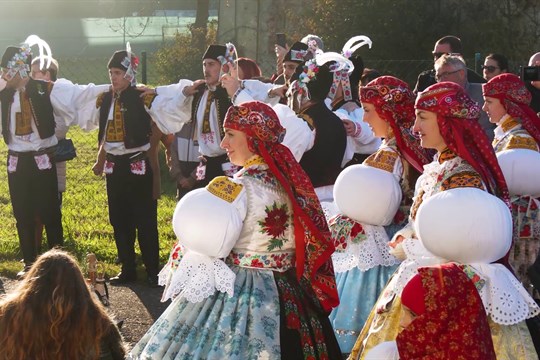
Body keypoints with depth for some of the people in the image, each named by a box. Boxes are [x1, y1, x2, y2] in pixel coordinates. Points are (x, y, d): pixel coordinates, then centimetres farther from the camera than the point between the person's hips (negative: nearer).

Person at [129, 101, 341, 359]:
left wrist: (175, 272, -1)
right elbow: (312, 243, 11)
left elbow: (203, 249, -20)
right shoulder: (292, 179, 2)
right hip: (289, 296, 7)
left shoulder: (233, 190, -19)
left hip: (235, 297, -7)